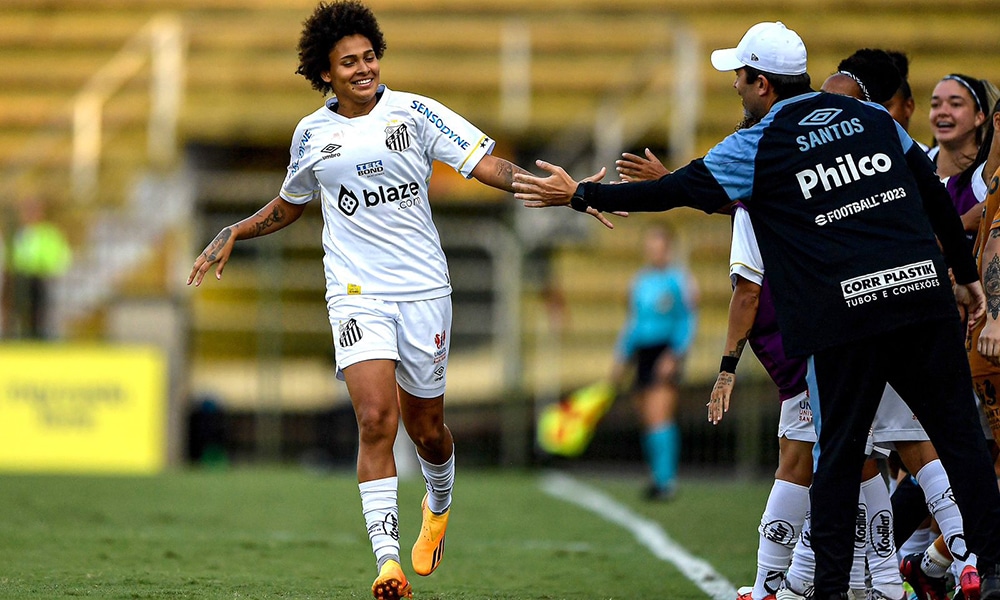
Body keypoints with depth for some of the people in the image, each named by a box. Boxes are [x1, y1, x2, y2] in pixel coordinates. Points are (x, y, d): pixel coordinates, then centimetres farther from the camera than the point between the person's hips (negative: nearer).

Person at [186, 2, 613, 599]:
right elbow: (290, 204, 26)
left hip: (423, 289, 0)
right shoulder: (311, 134, 7)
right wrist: (235, 232, 13)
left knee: (425, 427, 10)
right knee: (376, 420, -18)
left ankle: (439, 507, 45)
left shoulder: (415, 112, -1)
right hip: (357, 295, 0)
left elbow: (487, 164, -6)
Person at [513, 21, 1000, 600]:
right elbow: (936, 194, 18)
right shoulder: (873, 118, 15)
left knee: (839, 450, 6)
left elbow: (676, 191, 4)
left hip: (844, 314, -3)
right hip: (923, 288, 3)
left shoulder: (757, 148, 1)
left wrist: (580, 195, 13)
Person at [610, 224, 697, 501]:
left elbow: (688, 322, -7)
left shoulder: (679, 280, -4)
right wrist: (621, 358, 20)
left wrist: (674, 355, -17)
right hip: (642, 352, 7)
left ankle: (666, 480, -19)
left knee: (659, 417, -17)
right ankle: (658, 478, 13)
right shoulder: (640, 281, 16)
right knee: (648, 421, 6)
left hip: (666, 354, -7)